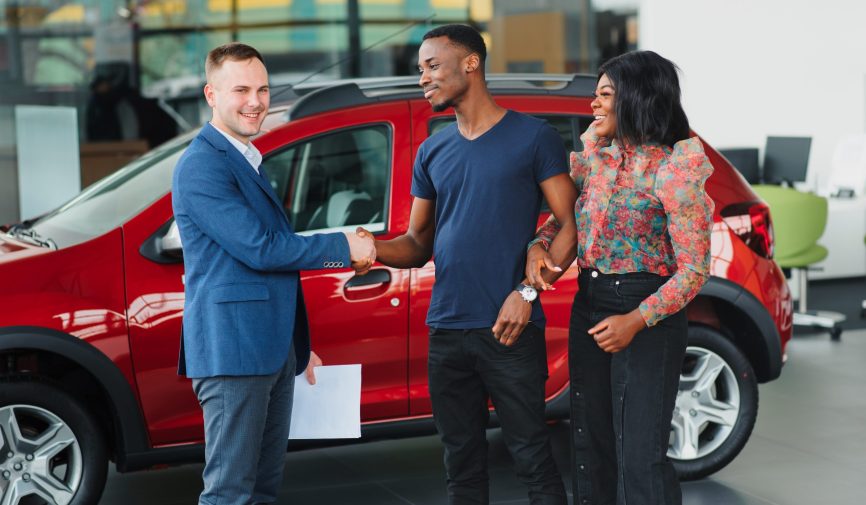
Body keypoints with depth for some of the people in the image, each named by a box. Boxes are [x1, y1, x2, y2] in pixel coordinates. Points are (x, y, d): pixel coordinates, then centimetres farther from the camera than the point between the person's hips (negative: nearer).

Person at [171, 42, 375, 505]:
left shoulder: (250, 161, 19)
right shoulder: (201, 167, -13)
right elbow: (259, 249, -19)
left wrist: (297, 346, 25)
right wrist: (345, 247, -11)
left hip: (271, 350, 10)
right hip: (233, 350, -10)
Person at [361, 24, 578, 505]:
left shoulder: (533, 137, -1)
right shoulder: (432, 151, 13)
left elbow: (570, 226, -3)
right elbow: (418, 244, 15)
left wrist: (527, 291, -14)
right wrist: (374, 248, -6)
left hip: (509, 330, -5)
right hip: (445, 330, 5)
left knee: (532, 457, -2)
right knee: (462, 462, 11)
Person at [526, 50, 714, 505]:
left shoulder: (673, 169, -14)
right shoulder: (596, 151, 5)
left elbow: (694, 269, -15)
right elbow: (562, 212, 17)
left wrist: (636, 321, -24)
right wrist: (538, 247, -5)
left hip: (647, 316, -7)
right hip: (588, 306, 7)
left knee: (640, 457, -6)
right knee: (591, 441, 15)